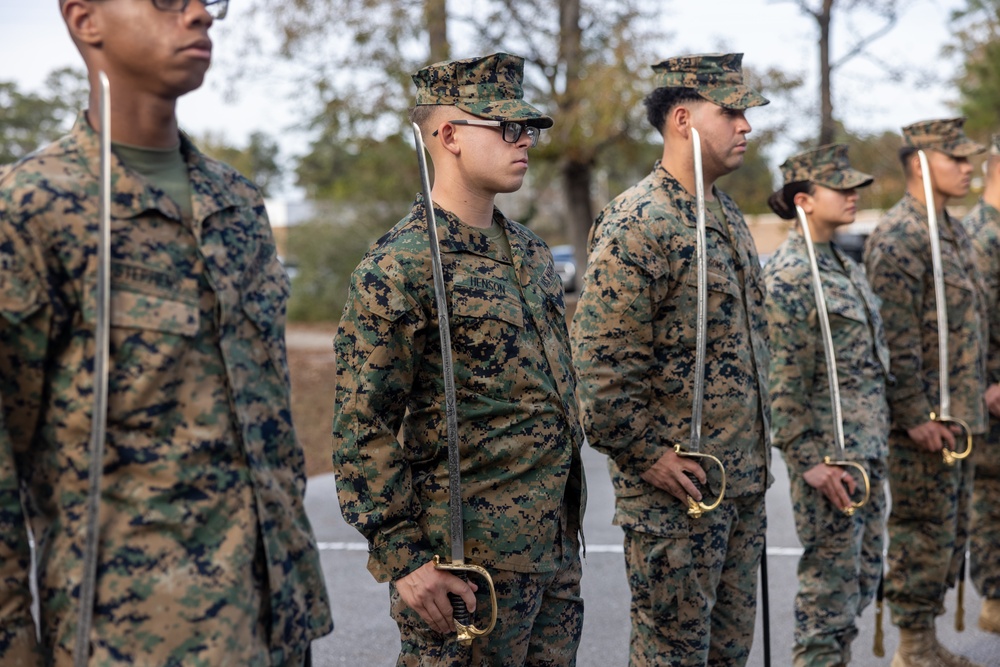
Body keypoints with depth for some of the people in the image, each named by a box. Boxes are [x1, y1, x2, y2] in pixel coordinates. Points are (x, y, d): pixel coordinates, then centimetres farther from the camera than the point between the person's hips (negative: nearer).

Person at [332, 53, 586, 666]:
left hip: (557, 549, 8)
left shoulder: (531, 252, 12)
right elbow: (363, 431, -16)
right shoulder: (400, 268, -14)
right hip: (470, 566, -8)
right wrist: (403, 559, -18)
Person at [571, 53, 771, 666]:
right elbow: (601, 363, -20)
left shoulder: (729, 217, 13)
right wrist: (647, 456, -17)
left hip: (745, 483, 8)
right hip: (677, 491, -8)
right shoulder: (635, 224, -16)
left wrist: (757, 452, 17)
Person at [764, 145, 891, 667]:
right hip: (828, 448, -9)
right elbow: (783, 381, -17)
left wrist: (878, 440, 19)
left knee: (864, 573, 14)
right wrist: (810, 461, -19)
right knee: (832, 576, -2)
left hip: (868, 447, 9)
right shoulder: (788, 277, -14)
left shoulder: (843, 265, 13)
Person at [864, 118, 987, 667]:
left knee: (950, 533, 15)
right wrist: (917, 417, -21)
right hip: (923, 419, -9)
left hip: (957, 416, 9)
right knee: (923, 533, -1)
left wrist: (972, 402, 19)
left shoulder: (952, 231, 15)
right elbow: (896, 339, -21)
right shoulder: (898, 238, -16)